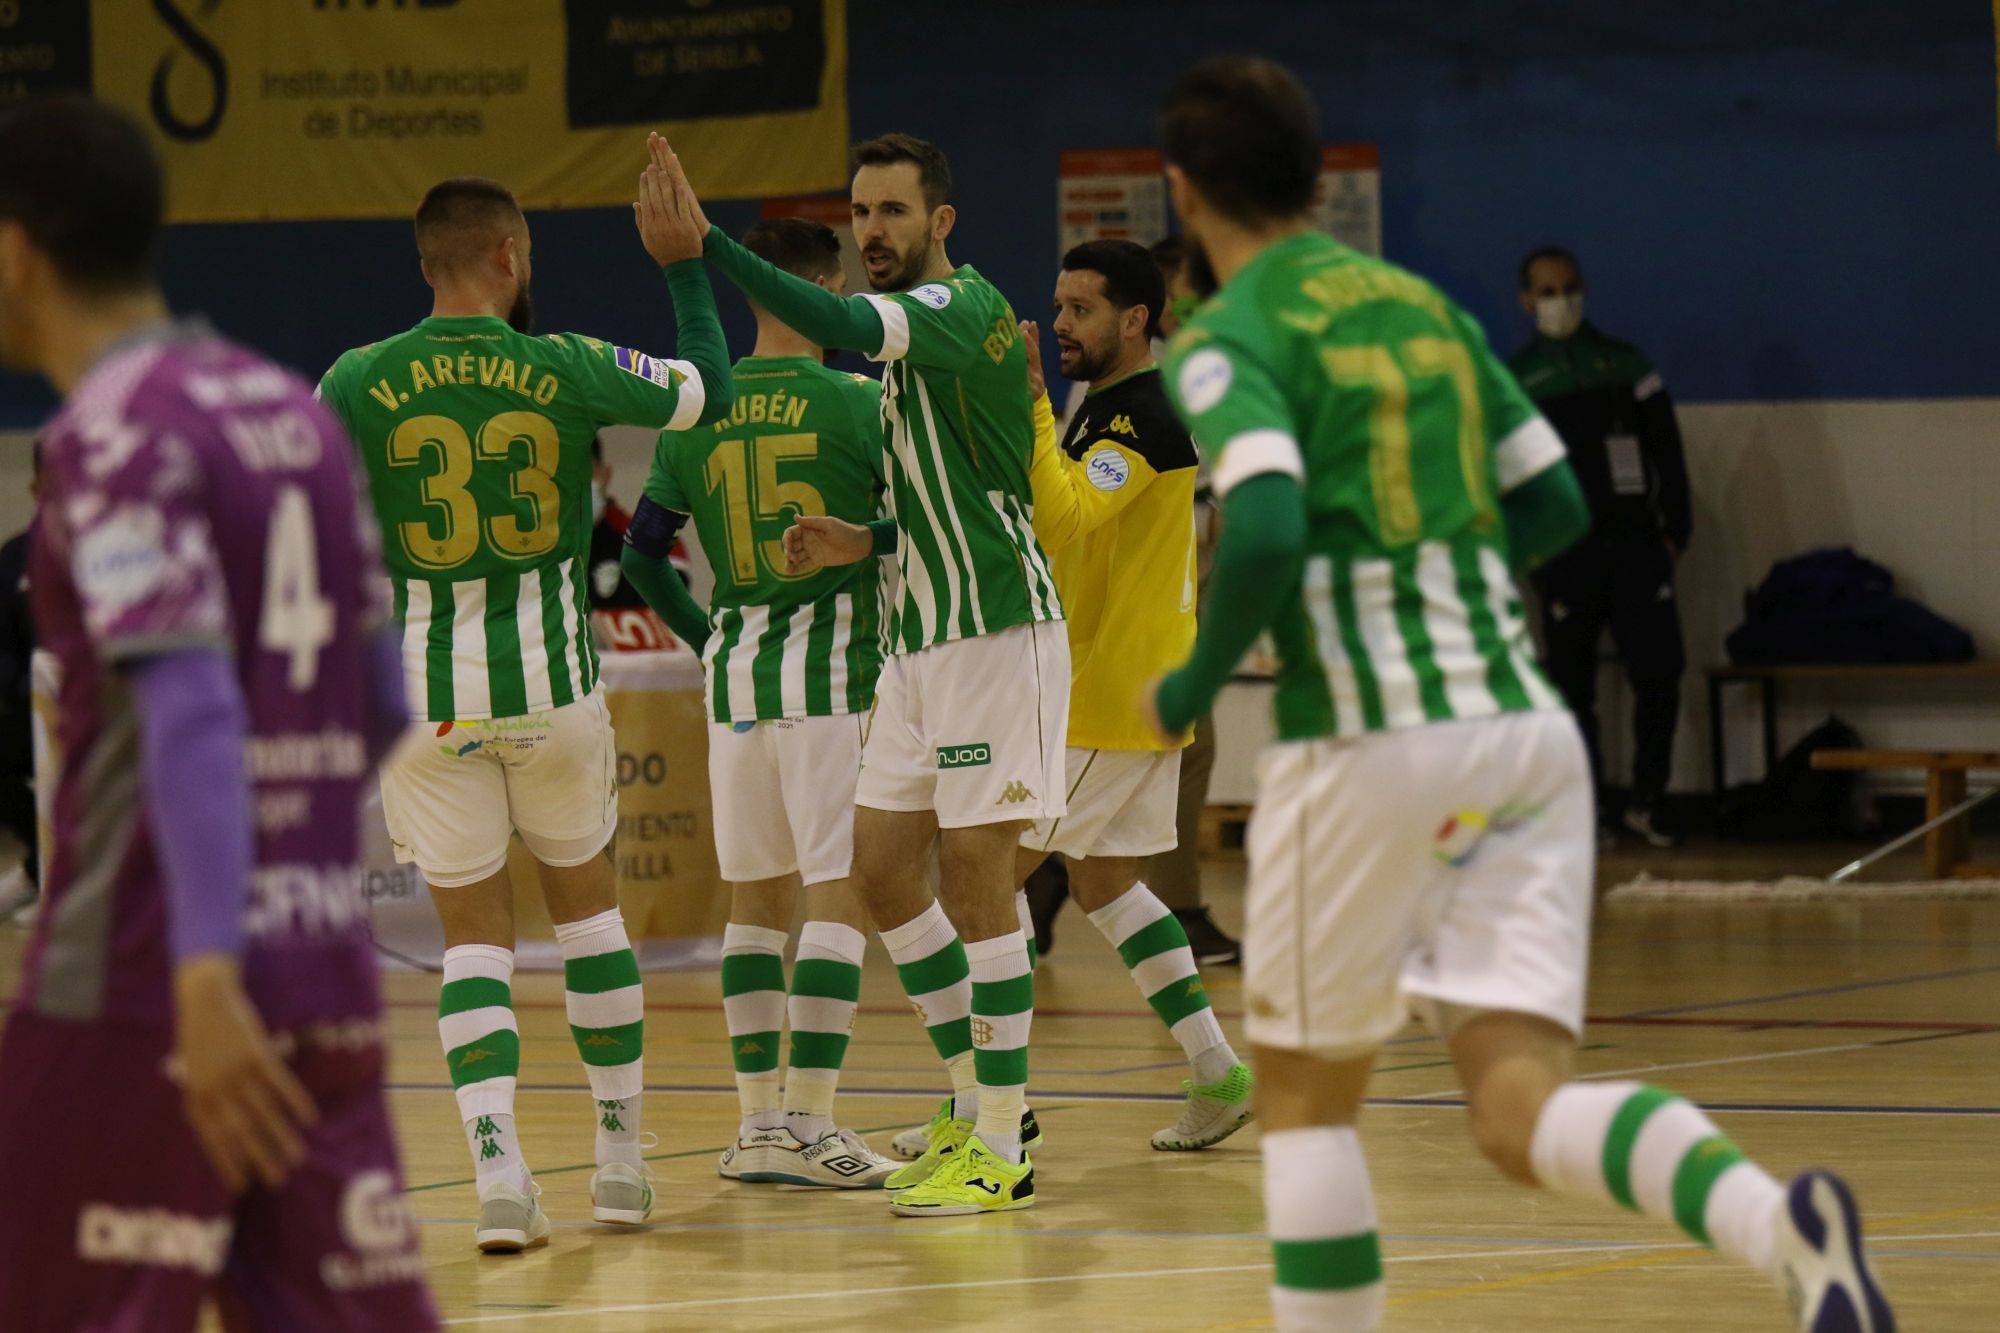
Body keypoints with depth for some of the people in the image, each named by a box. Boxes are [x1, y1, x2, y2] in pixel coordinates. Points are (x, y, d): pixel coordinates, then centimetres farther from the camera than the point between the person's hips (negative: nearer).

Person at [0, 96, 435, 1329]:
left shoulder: (112, 433, -10)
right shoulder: (294, 410, 14)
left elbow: (190, 705, -22)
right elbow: (377, 708, 19)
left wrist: (207, 972, -30)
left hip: (143, 993, -7)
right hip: (325, 983, 7)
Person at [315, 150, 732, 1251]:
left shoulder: (356, 385, -6)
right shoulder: (569, 370, -6)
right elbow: (709, 391, 10)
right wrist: (682, 264, 19)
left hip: (423, 695, 0)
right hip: (551, 682, 0)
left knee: (473, 935, 6)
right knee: (585, 901, 19)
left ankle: (498, 1171, -11)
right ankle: (621, 1155, 23)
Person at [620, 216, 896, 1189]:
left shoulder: (695, 416, 6)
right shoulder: (857, 403, -8)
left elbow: (641, 552, 11)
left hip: (735, 673, 5)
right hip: (836, 672, -5)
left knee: (756, 898, 12)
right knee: (840, 897, -4)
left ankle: (757, 1122, 15)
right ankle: (806, 1126, -9)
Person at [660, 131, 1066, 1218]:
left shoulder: (963, 305, -12)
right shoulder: (912, 332, 17)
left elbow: (840, 328, -32)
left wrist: (706, 245, -36)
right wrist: (865, 544, 9)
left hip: (995, 633, -10)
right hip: (920, 639, 10)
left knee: (973, 879, -7)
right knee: (880, 873, 9)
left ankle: (1002, 1149, -2)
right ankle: (979, 1102, 20)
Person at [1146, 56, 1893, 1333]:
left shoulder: (1227, 338, -4)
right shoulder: (1424, 303, 17)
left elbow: (1265, 534, -20)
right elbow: (1556, 507, 20)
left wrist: (1192, 689, -4)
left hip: (1370, 739, -5)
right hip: (1526, 722, 6)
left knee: (1306, 1093, 13)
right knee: (1521, 1105, -3)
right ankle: (1786, 1225, -29)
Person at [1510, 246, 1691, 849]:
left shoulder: (1626, 365, 10)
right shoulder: (1515, 380, 8)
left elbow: (1667, 451, 9)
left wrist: (1674, 530, 1)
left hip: (1635, 544, 0)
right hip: (1565, 554, 0)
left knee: (1659, 674, -9)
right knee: (1573, 686, 0)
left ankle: (1646, 803, 2)